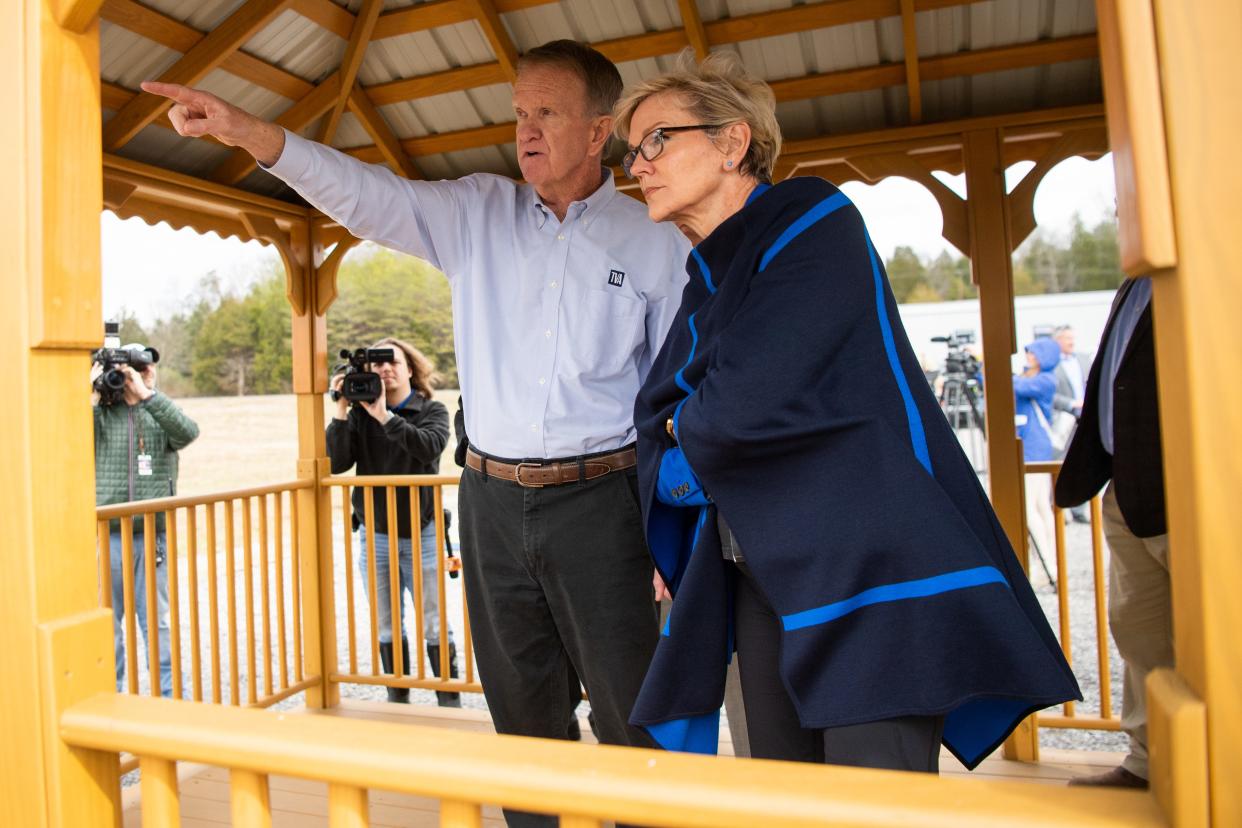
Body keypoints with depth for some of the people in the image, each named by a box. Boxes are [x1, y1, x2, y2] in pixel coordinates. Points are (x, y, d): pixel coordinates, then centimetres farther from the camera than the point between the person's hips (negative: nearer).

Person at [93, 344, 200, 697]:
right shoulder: (99, 414, 4)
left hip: (153, 534, 1)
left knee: (156, 618, 7)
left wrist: (145, 393, -16)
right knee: (108, 618, 9)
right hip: (107, 534, -1)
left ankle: (169, 692, 15)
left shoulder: (160, 412, 8)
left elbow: (188, 432, -13)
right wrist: (93, 394, -12)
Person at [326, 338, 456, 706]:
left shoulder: (432, 411, -2)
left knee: (433, 626, 2)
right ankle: (397, 700, 26)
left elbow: (429, 447, -23)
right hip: (374, 535, 3)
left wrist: (384, 416, -24)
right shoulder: (360, 414, 3)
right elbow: (335, 463, -9)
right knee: (387, 627, 12)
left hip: (421, 534, -2)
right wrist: (342, 410, -15)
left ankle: (449, 702, 14)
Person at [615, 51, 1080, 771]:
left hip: (868, 572, -7)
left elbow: (752, 403, -20)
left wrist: (689, 426, 1)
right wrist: (708, 446, -10)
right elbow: (656, 429, 11)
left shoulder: (813, 222, -8)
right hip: (762, 579, 8)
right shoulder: (707, 283, 16)